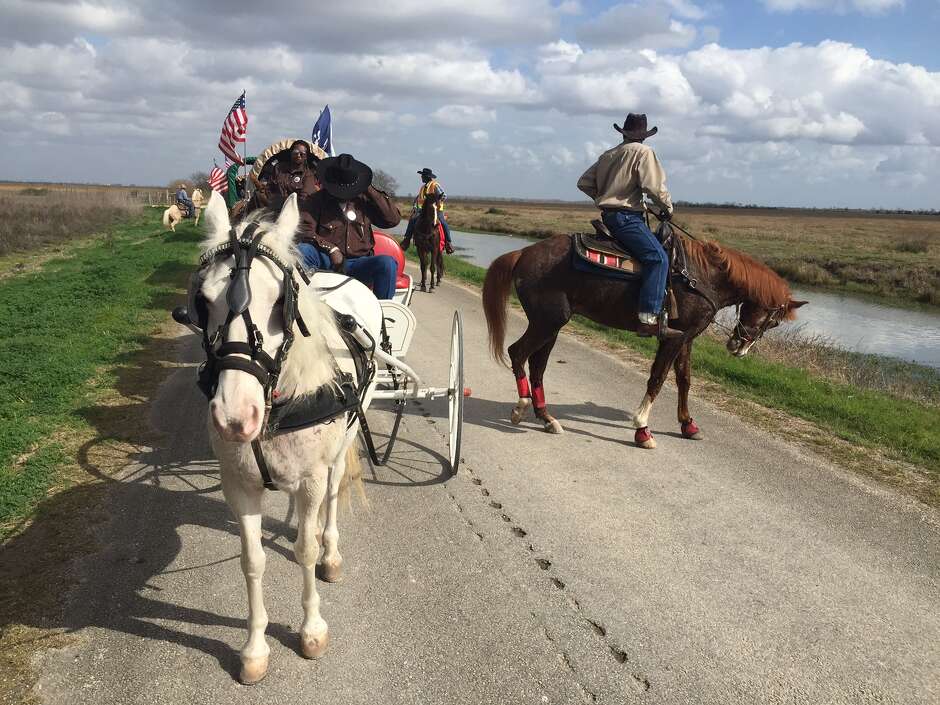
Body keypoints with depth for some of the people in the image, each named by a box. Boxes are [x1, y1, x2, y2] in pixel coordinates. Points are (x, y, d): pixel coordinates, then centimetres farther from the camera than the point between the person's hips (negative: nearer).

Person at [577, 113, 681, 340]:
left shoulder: (607, 155, 18)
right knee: (658, 258, -18)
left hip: (608, 215, 9)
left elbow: (584, 182, 21)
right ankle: (648, 320, -30)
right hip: (626, 216, -9)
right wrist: (668, 208, 2)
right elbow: (654, 186, -13)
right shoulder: (643, 152, -4)